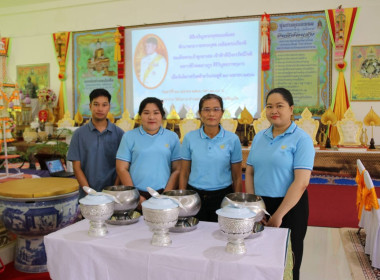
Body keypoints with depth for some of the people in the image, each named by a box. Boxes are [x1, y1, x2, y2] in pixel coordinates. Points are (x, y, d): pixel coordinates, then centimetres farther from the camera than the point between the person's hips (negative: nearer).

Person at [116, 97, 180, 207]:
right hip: (137, 193, 0)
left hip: (163, 192, 1)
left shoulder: (172, 137, 6)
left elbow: (177, 170, 3)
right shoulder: (129, 136, 4)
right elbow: (121, 169, 1)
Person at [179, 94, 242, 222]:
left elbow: (237, 177, 2)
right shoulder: (189, 138, 0)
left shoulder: (232, 139, -2)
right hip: (194, 196, 1)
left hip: (222, 197, 0)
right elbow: (184, 174, 5)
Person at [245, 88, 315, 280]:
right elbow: (249, 173, 8)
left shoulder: (301, 139, -10)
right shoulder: (259, 137, 7)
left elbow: (301, 182, -16)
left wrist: (278, 215, -15)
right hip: (260, 205, 4)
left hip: (290, 207, -4)